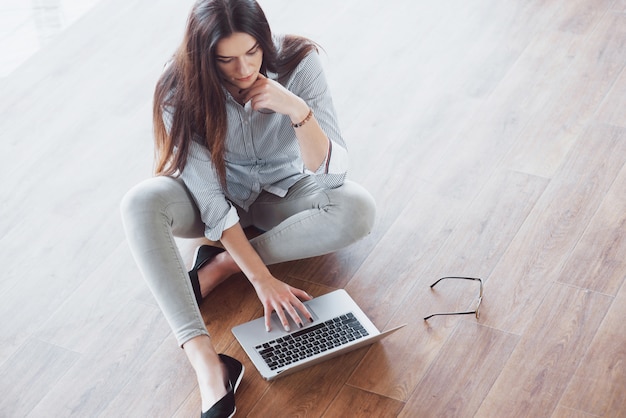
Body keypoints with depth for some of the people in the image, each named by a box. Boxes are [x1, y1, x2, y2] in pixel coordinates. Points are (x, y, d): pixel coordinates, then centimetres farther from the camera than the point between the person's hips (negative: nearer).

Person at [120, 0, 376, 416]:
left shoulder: (298, 62, -23)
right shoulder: (181, 92, -25)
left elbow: (331, 174, -25)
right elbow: (210, 200, -27)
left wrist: (297, 109, -41)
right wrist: (262, 279, -32)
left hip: (284, 190, 1)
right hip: (220, 193, 0)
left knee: (359, 209, -30)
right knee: (141, 204, -32)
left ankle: (219, 266, -18)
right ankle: (207, 363, -42)